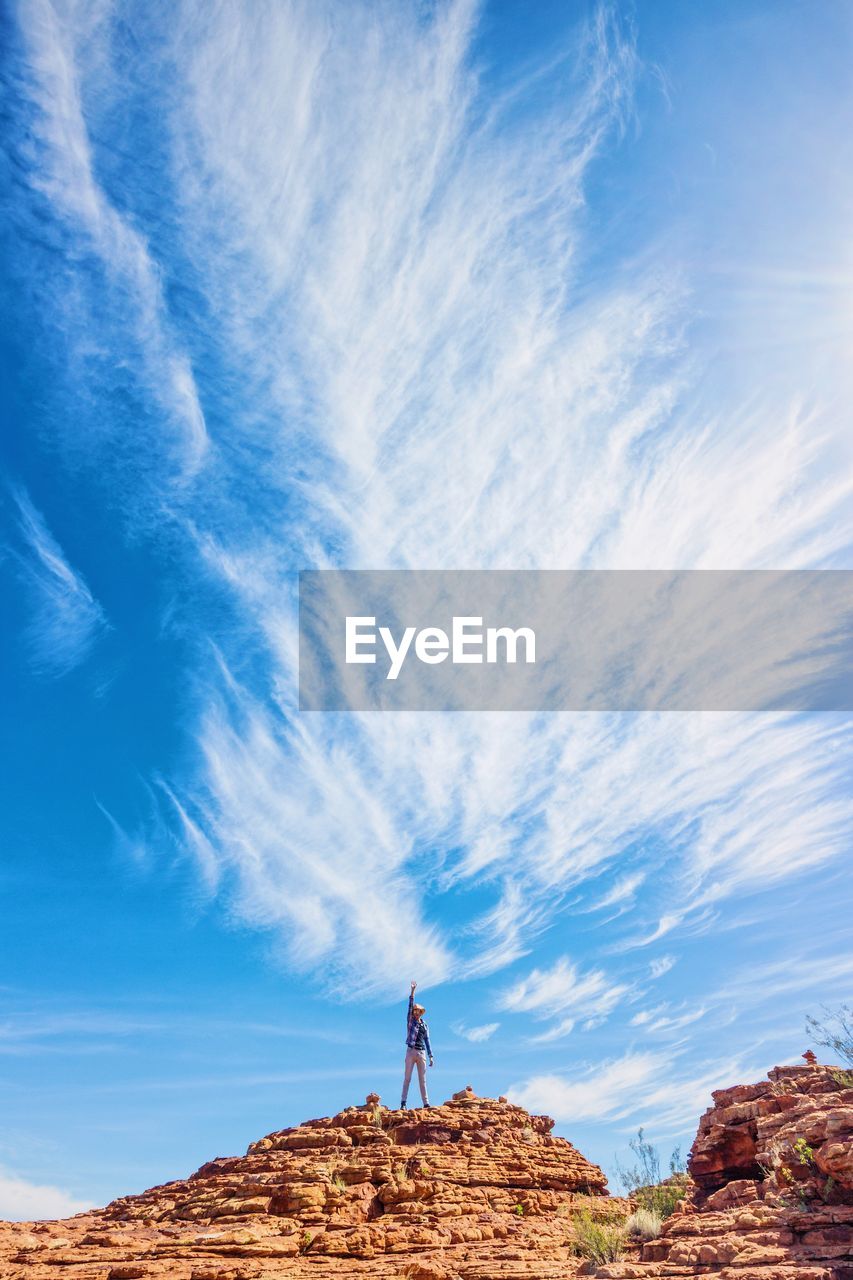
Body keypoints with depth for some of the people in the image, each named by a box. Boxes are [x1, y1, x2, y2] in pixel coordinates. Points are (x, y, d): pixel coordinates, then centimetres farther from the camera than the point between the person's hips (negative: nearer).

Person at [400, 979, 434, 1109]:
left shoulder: (425, 1026, 16)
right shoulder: (410, 1020, 7)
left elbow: (427, 1041, 16)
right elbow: (410, 1005, -4)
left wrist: (431, 1056, 8)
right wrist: (413, 991, -13)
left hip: (422, 1053, 3)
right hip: (411, 1051, -3)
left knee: (423, 1079, 3)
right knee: (407, 1078, -6)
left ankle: (426, 1103, 3)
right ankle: (403, 1103, -8)